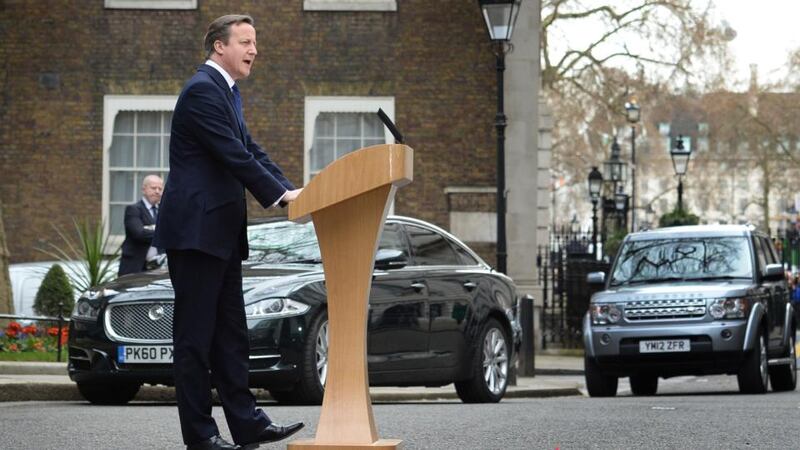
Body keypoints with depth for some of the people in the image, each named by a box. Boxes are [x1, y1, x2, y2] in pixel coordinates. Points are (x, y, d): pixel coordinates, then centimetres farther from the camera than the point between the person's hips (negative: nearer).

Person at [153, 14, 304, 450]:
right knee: (195, 334, -5)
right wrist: (279, 196, -17)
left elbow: (251, 150, 15)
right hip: (196, 229, -10)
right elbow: (235, 156, -19)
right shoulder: (203, 91, -13)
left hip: (220, 233, 10)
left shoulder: (225, 92, 18)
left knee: (230, 332, 10)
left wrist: (288, 189, 1)